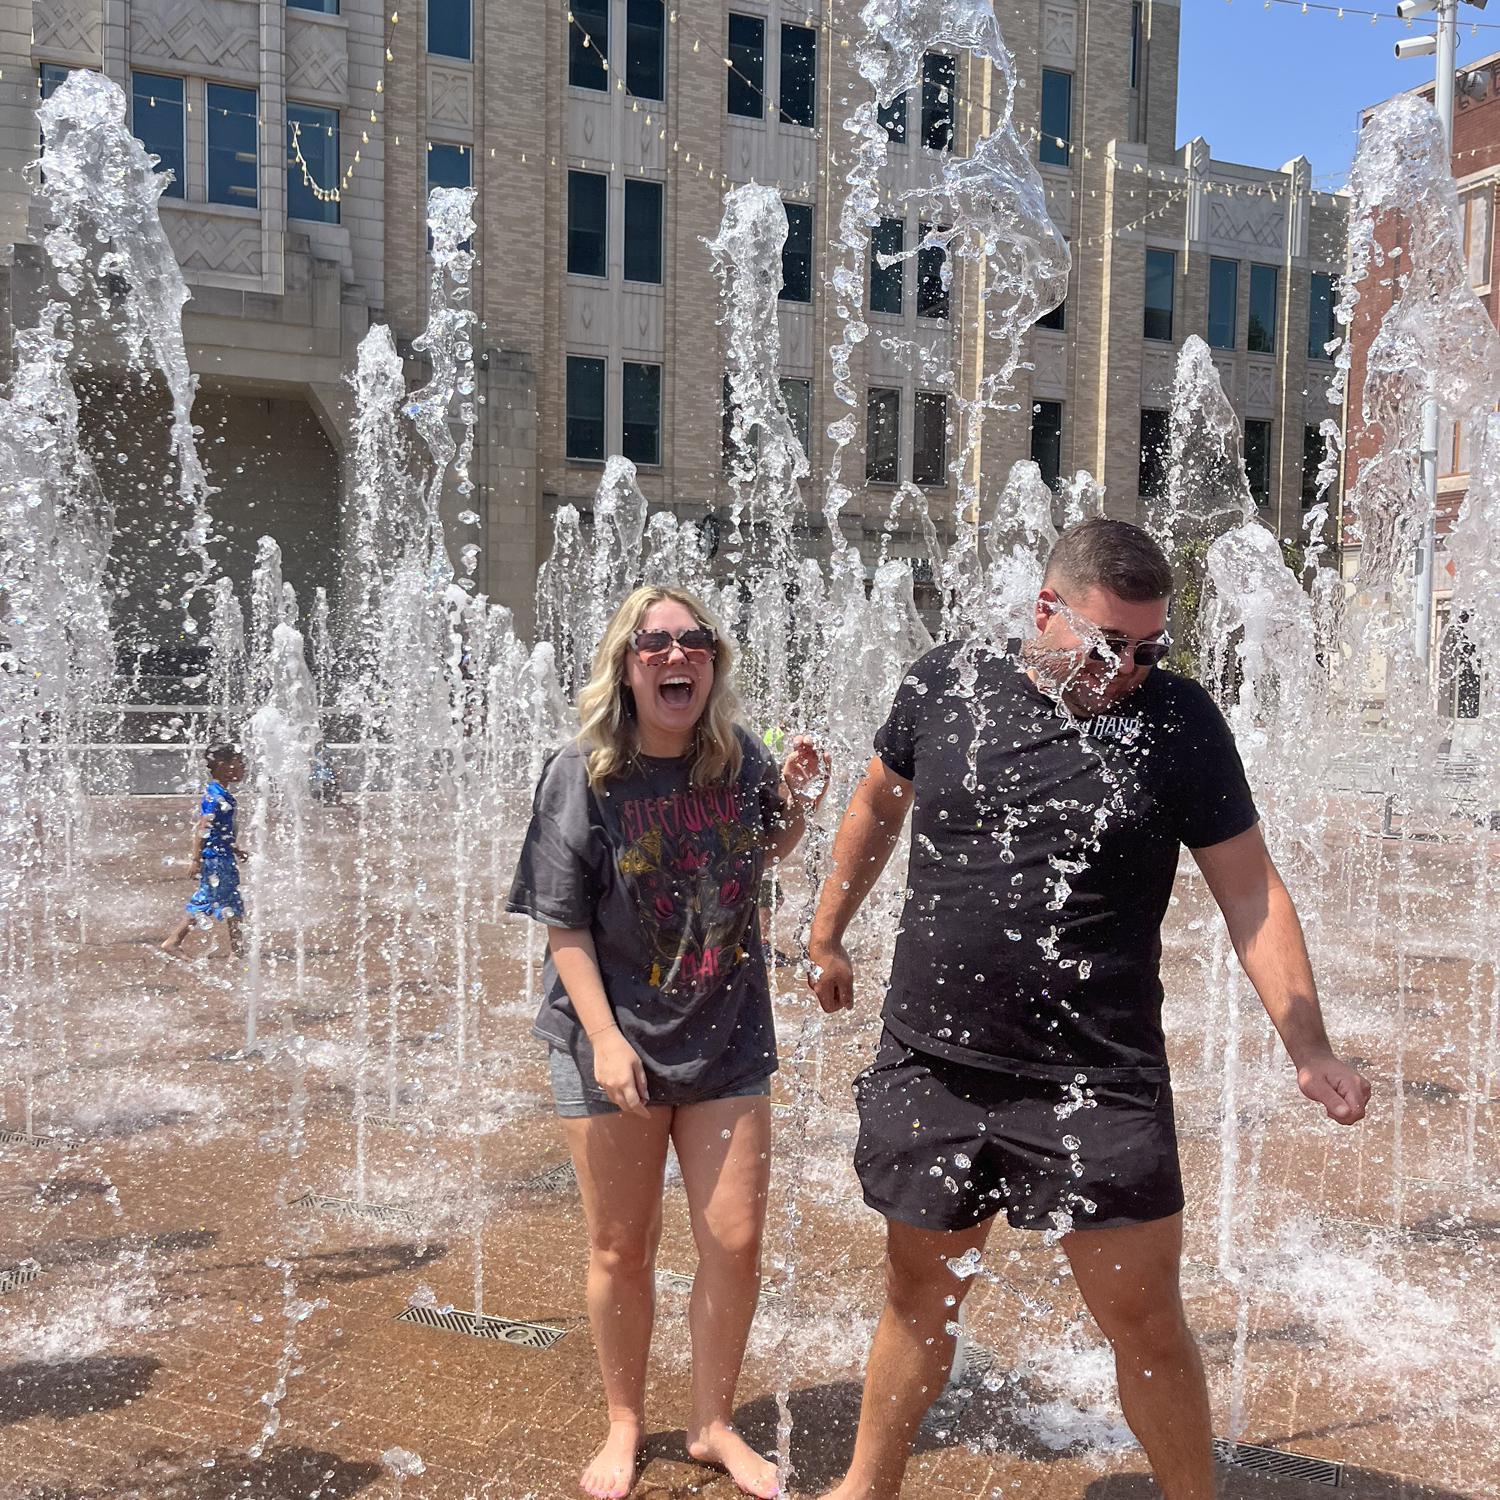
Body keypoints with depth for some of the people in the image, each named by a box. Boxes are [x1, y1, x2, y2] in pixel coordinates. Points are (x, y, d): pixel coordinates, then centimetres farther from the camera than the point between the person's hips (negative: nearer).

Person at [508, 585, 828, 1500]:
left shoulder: (739, 760, -5)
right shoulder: (582, 775, -14)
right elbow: (564, 929, -11)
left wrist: (795, 807, -5)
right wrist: (605, 1039, -19)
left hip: (727, 1043, 3)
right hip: (616, 1044, -2)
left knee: (737, 1243, 7)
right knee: (621, 1249, 12)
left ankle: (714, 1424, 30)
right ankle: (625, 1423, 35)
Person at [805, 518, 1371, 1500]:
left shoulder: (1179, 721, -6)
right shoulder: (945, 685, -1)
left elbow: (1253, 893, -4)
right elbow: (878, 804, 16)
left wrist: (1308, 1048, -12)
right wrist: (828, 937, 23)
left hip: (1099, 1085, -2)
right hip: (932, 1066, 2)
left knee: (1144, 1317, 4)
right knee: (922, 1294, 17)